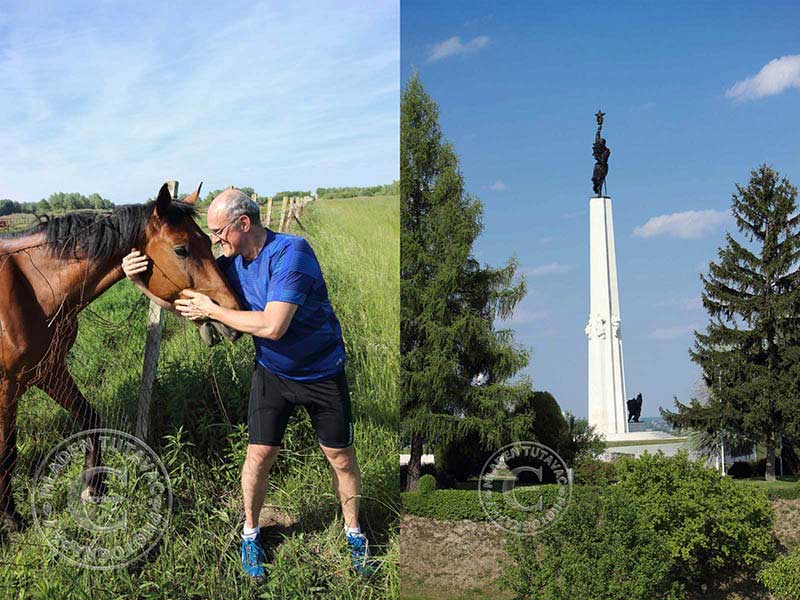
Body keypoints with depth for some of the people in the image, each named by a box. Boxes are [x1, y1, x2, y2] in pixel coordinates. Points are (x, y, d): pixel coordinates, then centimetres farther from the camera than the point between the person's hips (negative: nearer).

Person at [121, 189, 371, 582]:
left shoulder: (291, 252, -29)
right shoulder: (231, 263, -8)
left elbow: (273, 326, -35)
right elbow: (183, 301, 3)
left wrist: (212, 310, -25)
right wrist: (140, 280, -14)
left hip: (322, 372, -4)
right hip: (271, 372, 4)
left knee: (340, 457, 7)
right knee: (260, 454, 2)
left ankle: (353, 532, 28)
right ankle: (250, 533, 24)